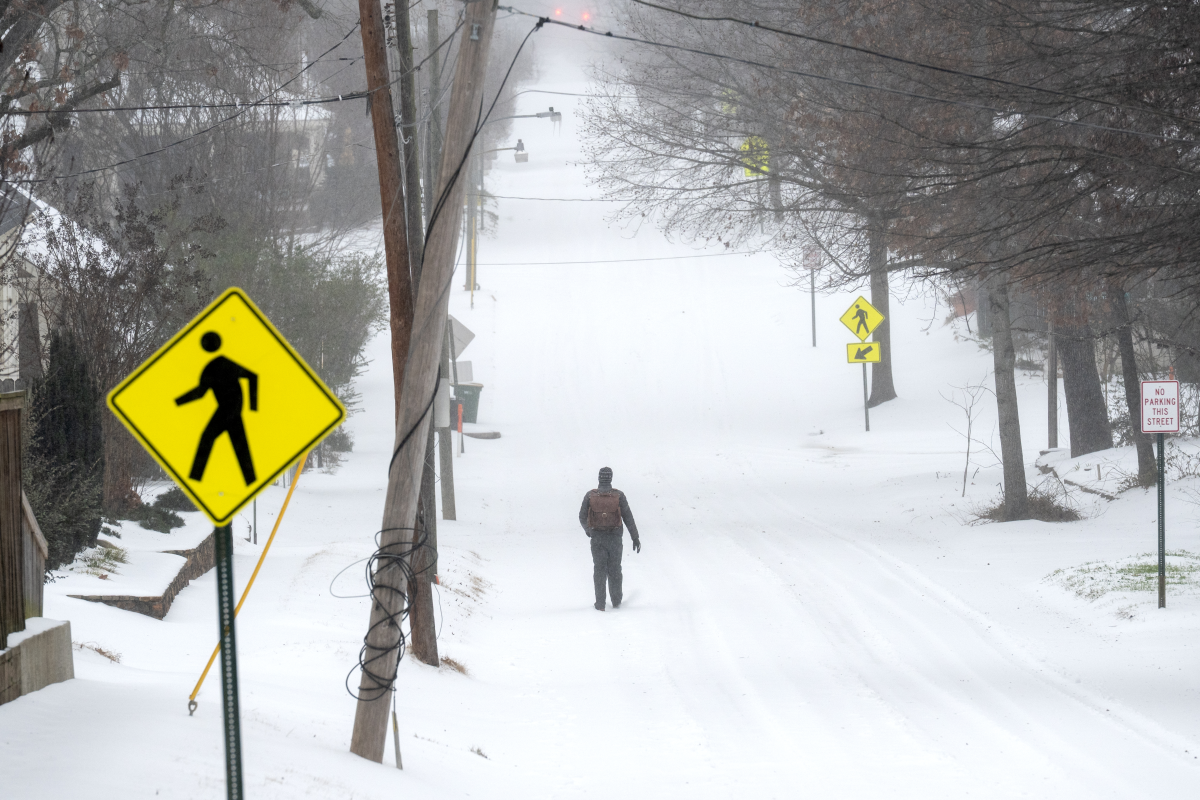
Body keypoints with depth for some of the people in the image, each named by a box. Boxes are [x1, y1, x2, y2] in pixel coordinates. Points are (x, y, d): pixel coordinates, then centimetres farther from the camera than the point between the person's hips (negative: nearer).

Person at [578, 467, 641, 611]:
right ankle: (616, 601, 25)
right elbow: (628, 518, -10)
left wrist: (587, 529, 23)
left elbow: (582, 517, 0)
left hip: (597, 538, 0)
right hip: (615, 538, 0)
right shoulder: (619, 496, -12)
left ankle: (600, 603, 8)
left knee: (600, 570, 10)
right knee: (614, 569, 16)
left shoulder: (590, 495, -10)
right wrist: (636, 538, -3)